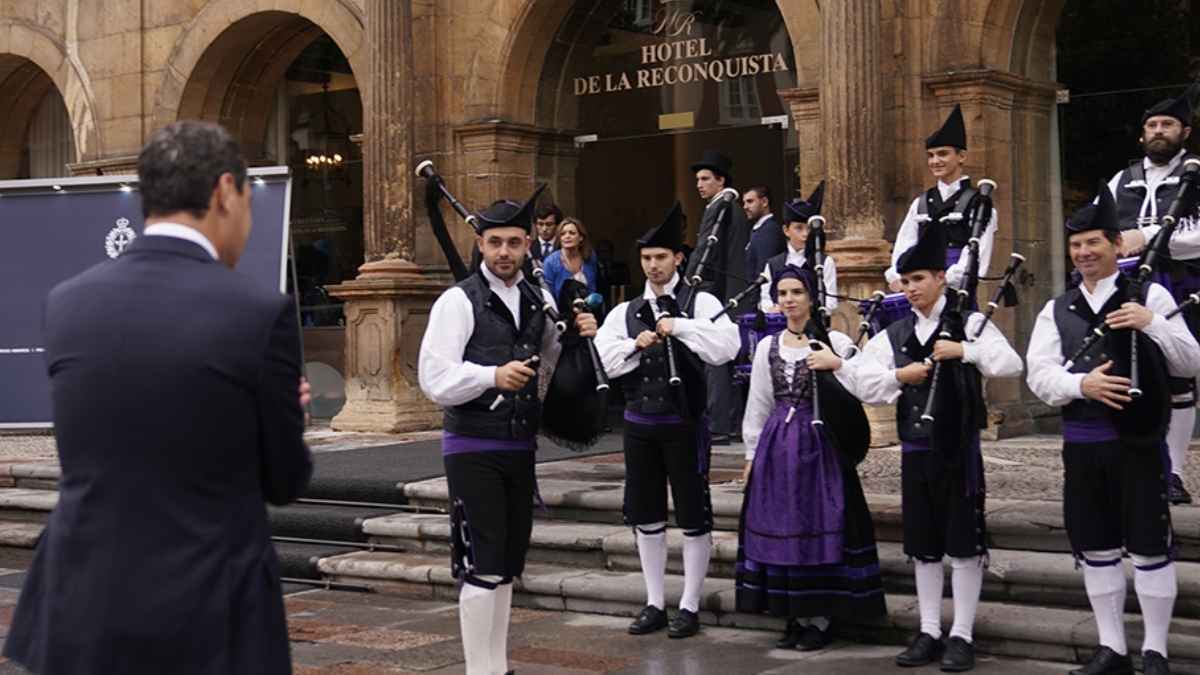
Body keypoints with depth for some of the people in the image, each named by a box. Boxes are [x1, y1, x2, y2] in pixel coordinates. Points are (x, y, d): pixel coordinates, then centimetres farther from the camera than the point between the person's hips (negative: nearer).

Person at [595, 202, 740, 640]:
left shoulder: (700, 303, -4)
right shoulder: (626, 312, 9)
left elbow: (726, 348, -19)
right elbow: (602, 358, 1)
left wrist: (680, 326, -20)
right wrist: (636, 345, -12)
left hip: (683, 423, -5)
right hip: (639, 423, 5)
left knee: (693, 516, 2)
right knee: (646, 517, 11)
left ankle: (690, 607, 12)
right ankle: (655, 604, 23)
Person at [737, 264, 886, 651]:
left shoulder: (835, 343, -2)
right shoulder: (767, 347, 11)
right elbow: (758, 406, 14)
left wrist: (837, 365, -23)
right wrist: (752, 455, 12)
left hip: (818, 446, -4)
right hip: (776, 447, 5)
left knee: (818, 528, -4)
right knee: (781, 530, 5)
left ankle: (820, 620, 4)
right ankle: (796, 618, 15)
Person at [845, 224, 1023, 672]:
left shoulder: (970, 323, -3)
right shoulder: (894, 335, 9)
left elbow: (1011, 365, -14)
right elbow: (859, 380, 4)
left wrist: (964, 349, -22)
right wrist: (900, 375, -9)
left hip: (958, 449, -4)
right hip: (915, 450, 5)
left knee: (964, 543, 0)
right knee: (922, 546, 10)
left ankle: (962, 636, 7)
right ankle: (930, 633, 19)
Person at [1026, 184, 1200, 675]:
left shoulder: (1149, 296, 3)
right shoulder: (1056, 311, 11)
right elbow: (1039, 375, 0)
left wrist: (1151, 324, -17)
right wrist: (1082, 383, -19)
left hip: (1138, 440, -4)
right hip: (1081, 443, 4)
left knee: (1149, 547, 0)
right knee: (1096, 547, 10)